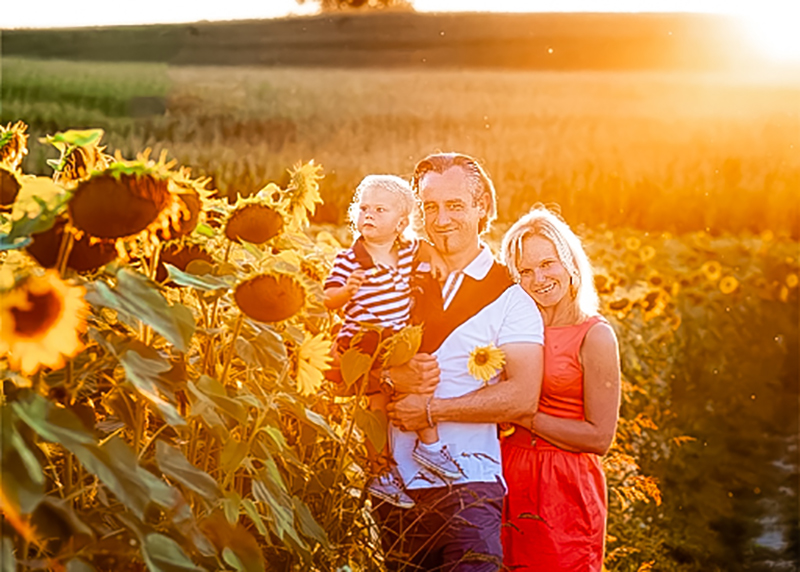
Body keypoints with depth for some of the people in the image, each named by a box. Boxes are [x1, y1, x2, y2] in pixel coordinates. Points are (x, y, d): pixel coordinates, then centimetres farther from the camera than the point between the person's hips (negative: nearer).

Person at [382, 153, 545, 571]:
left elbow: (522, 396, -13)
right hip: (393, 481, 5)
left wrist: (431, 408, -12)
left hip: (466, 486, -4)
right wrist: (395, 378, -10)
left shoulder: (511, 299, -2)